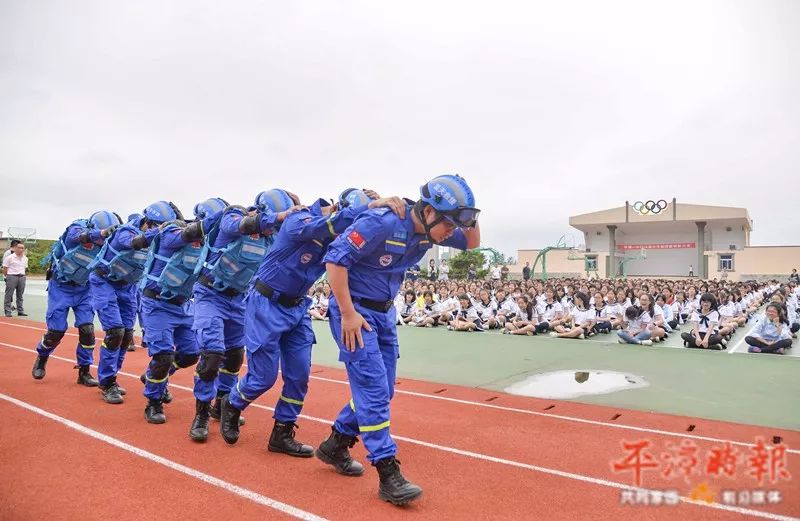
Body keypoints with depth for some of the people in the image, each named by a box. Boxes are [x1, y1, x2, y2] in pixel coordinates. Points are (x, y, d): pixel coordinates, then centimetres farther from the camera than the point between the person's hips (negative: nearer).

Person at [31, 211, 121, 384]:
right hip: (61, 286, -3)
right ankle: (42, 358, 33)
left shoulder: (106, 243, -11)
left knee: (87, 329, -7)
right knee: (56, 330, 2)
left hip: (83, 289, 3)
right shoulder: (77, 227, -22)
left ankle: (84, 372, 7)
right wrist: (101, 233, -66)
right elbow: (82, 236, -45)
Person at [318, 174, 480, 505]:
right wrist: (348, 314, -23)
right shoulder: (382, 222, -26)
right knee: (373, 389, -9)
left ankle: (335, 444, 29)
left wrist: (469, 216, -10)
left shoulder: (428, 230, -3)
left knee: (381, 390, 11)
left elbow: (472, 243, 11)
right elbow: (335, 259, -25)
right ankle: (388, 475, -1)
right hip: (353, 310, -8)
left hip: (384, 313, 8)